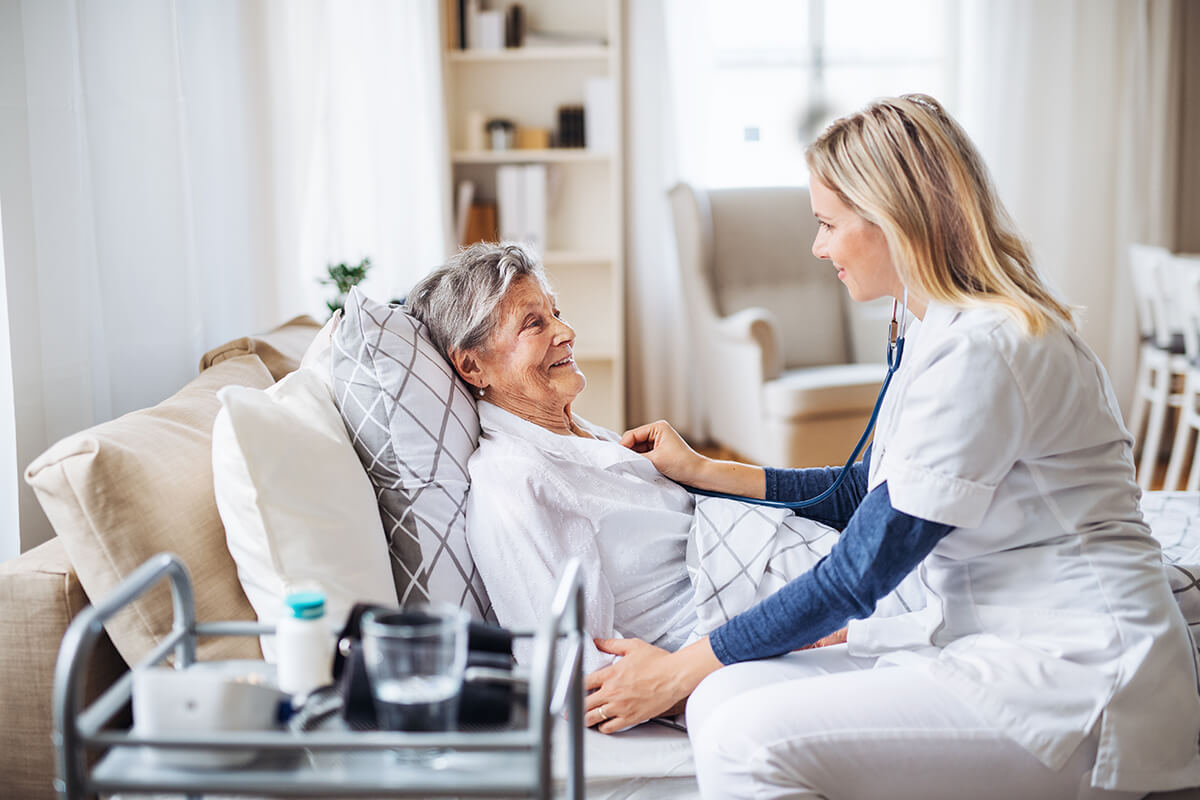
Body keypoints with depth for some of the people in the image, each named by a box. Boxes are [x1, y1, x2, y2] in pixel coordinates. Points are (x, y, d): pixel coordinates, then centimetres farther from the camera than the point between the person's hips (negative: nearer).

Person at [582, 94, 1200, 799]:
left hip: (1075, 680, -9)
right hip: (987, 639, 9)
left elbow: (859, 575, -18)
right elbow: (872, 492, 24)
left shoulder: (980, 348, -20)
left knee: (747, 743, -23)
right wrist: (703, 470, 24)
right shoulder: (943, 330, 11)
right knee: (726, 698, -5)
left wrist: (679, 670, -10)